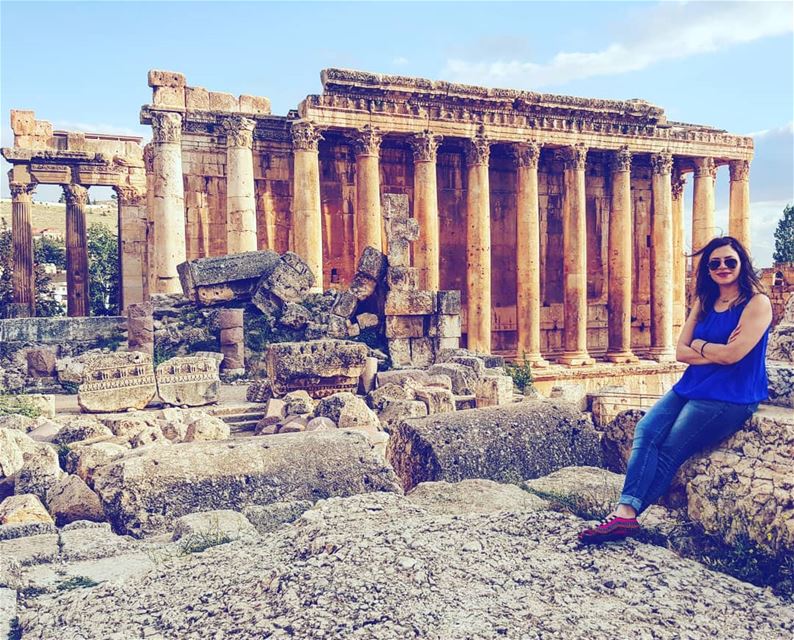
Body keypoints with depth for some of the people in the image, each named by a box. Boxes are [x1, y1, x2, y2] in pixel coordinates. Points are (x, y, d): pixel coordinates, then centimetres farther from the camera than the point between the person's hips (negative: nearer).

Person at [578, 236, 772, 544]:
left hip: (730, 396, -6)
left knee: (670, 452, -16)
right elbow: (680, 352, 5)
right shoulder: (703, 303, 15)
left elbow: (732, 354, -17)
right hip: (692, 386, 6)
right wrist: (717, 352, -10)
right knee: (647, 430, -18)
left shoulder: (757, 302, -5)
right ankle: (625, 513, -27)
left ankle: (625, 513, -14)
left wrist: (699, 345, 1)